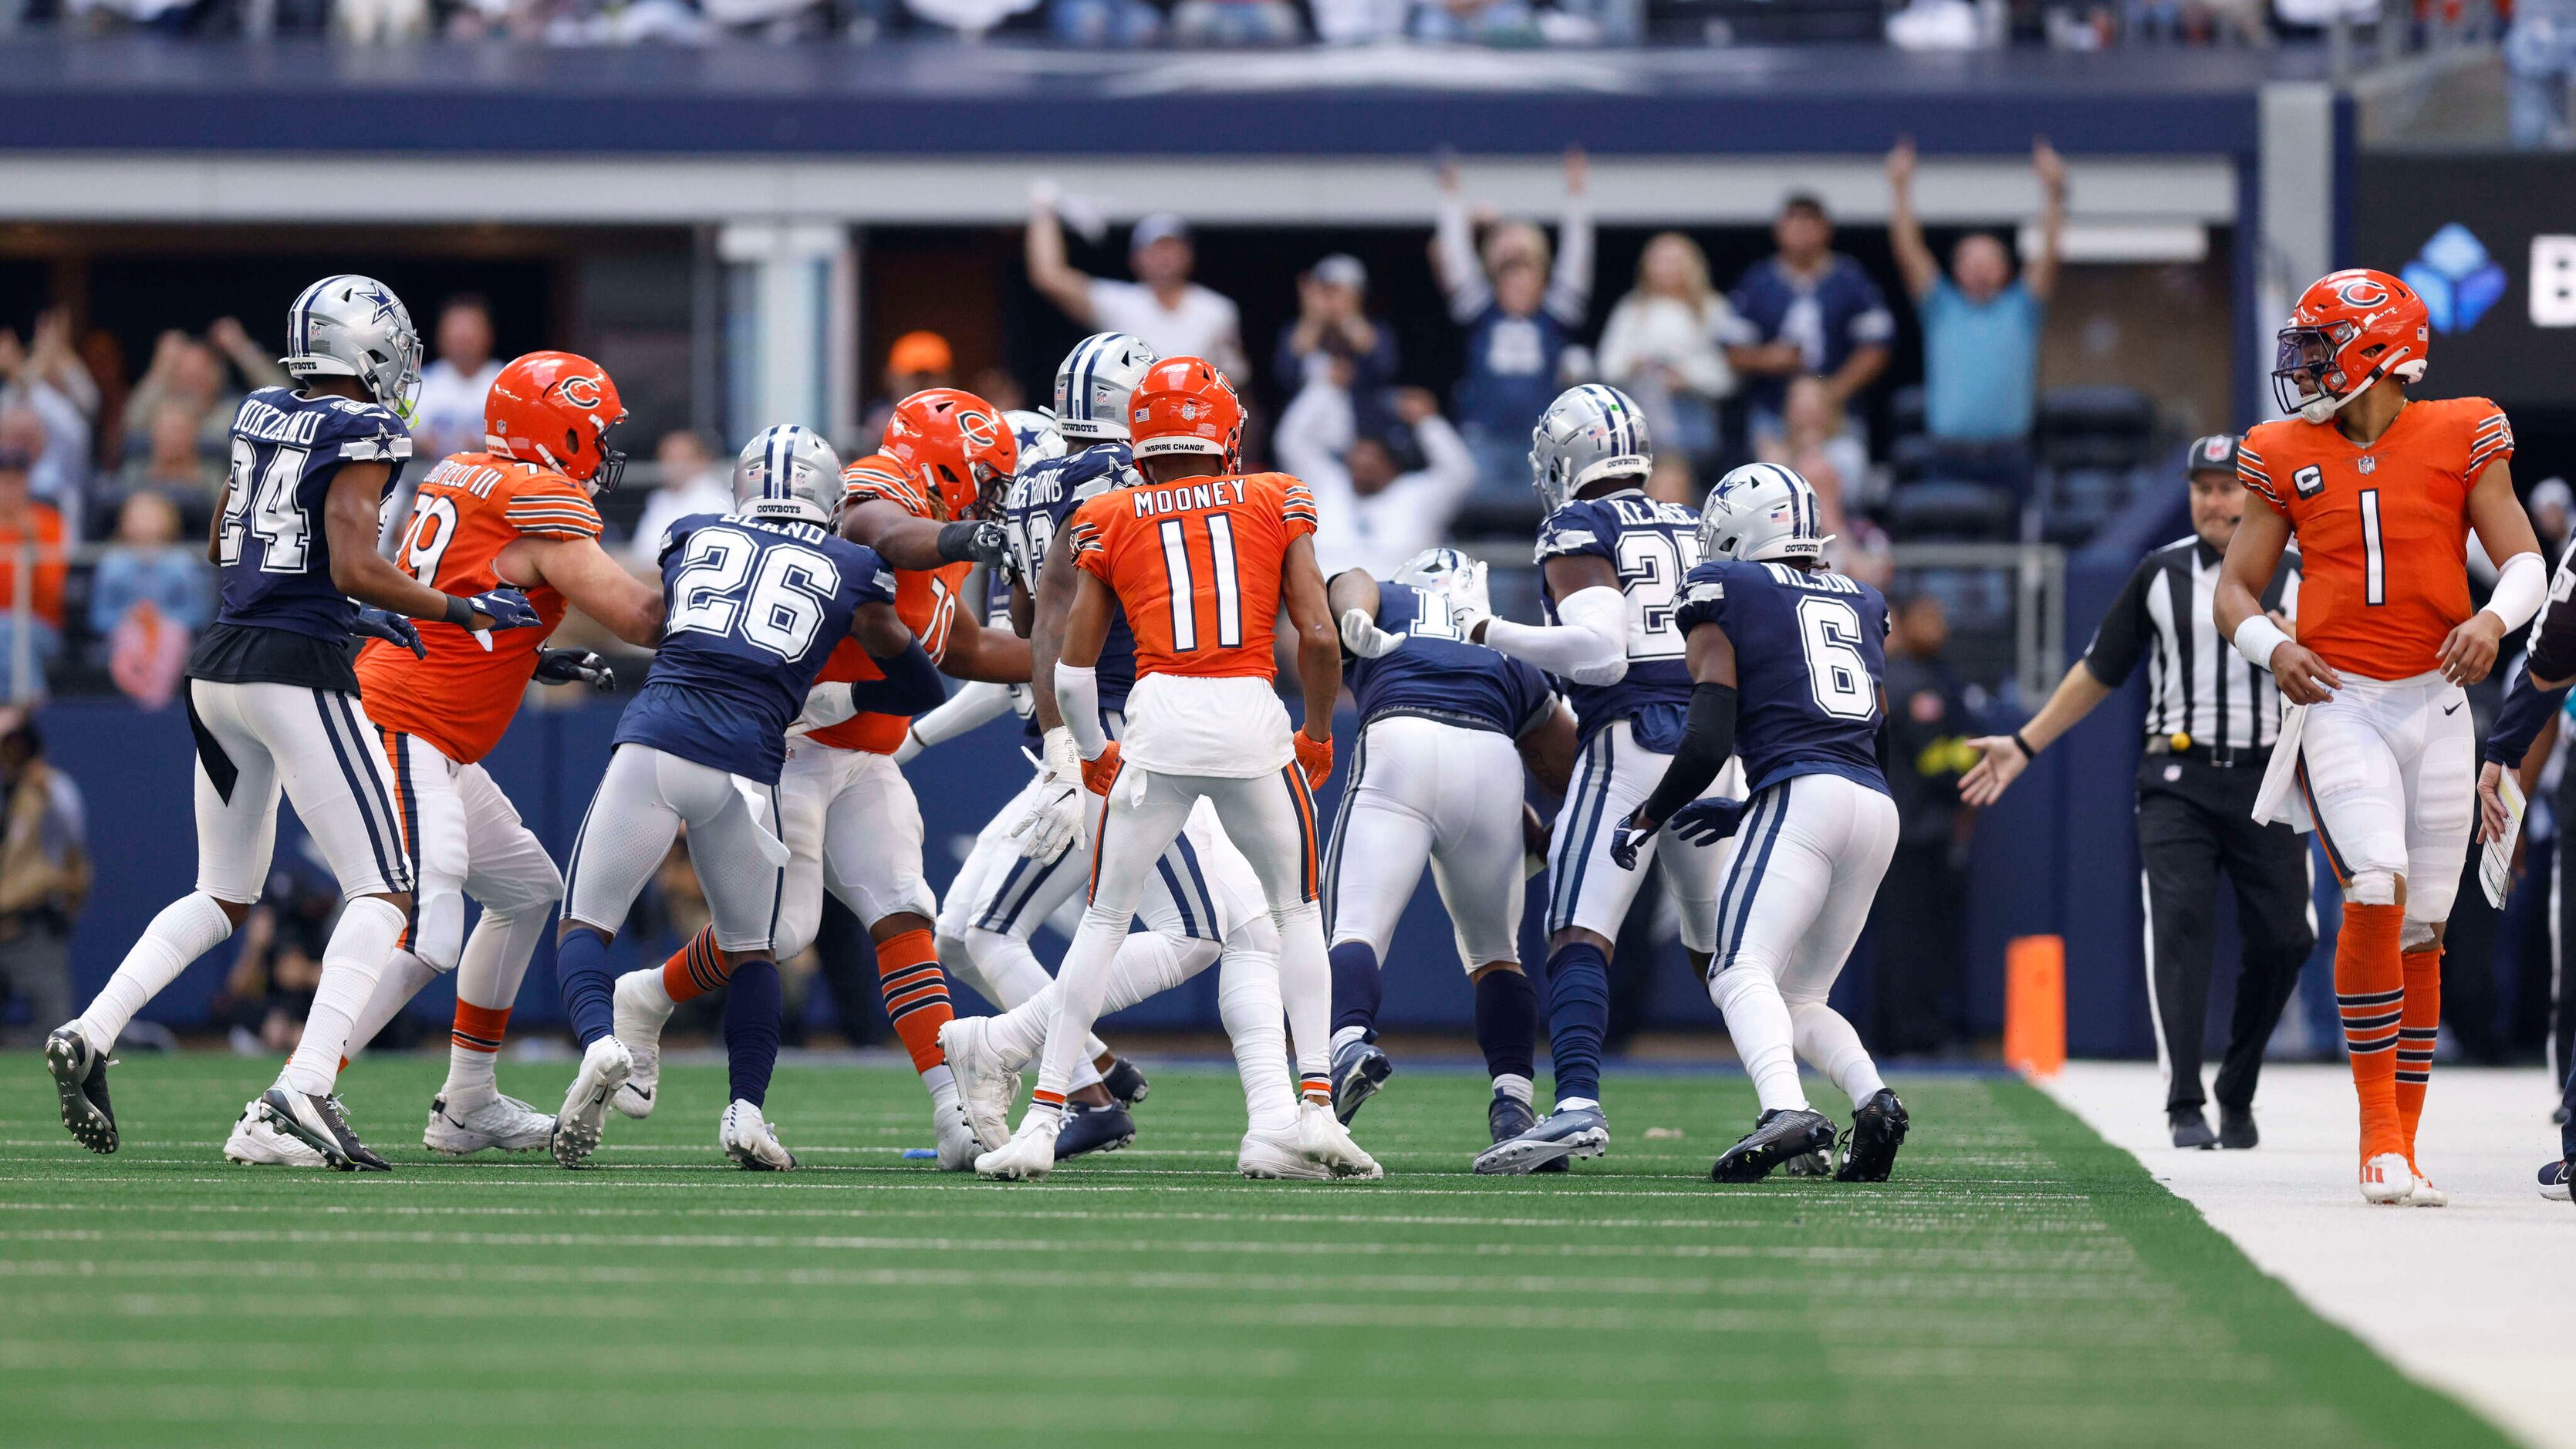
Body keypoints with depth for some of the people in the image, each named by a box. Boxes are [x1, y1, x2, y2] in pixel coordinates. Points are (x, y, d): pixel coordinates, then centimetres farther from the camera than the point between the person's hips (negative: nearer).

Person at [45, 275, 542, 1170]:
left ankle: (91, 1033, 2)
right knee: (382, 894, -3)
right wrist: (463, 612, -8)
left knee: (222, 896, 20)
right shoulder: (362, 434, -9)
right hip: (298, 673, -8)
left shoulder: (263, 418, 12)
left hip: (221, 662, 8)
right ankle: (306, 1087, -18)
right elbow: (356, 567, -19)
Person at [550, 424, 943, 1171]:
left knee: (584, 924, 8)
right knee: (751, 947, 19)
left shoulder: (692, 537, 21)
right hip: (744, 762, 0)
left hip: (653, 738, 0)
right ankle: (746, 1108, 4)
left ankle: (600, 1042, -21)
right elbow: (922, 687, 25)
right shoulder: (853, 572, 17)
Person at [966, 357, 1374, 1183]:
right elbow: (1319, 635, 2)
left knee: (1104, 920, 10)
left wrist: (1093, 755, 24)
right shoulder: (1277, 503, 11)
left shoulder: (1108, 521, 13)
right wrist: (1319, 735, 16)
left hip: (1158, 717, 0)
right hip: (1251, 713, 0)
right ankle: (1316, 1108, 6)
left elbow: (1072, 668, 10)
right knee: (1297, 912, 17)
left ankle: (1043, 1121, 3)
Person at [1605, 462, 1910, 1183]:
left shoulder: (1724, 595, 7)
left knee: (1744, 974, -17)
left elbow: (1708, 742, -2)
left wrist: (1643, 820, 12)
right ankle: (1872, 1099, -12)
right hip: (1878, 805, 7)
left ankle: (1787, 1111, -42)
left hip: (1802, 796, -7)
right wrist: (1744, 814, 32)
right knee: (1800, 998, 15)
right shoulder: (1862, 604, 26)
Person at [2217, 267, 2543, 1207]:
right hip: (2338, 702, -1)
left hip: (2435, 704, 1)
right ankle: (2378, 1135, -15)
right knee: (2375, 891, -21)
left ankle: (2402, 1150, 12)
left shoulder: (2461, 440, 2)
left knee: (2420, 930, 3)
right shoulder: (2286, 459, 6)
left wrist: (2494, 618, -20)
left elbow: (2525, 559, 1)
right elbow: (2235, 590, 10)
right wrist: (2272, 647, -11)